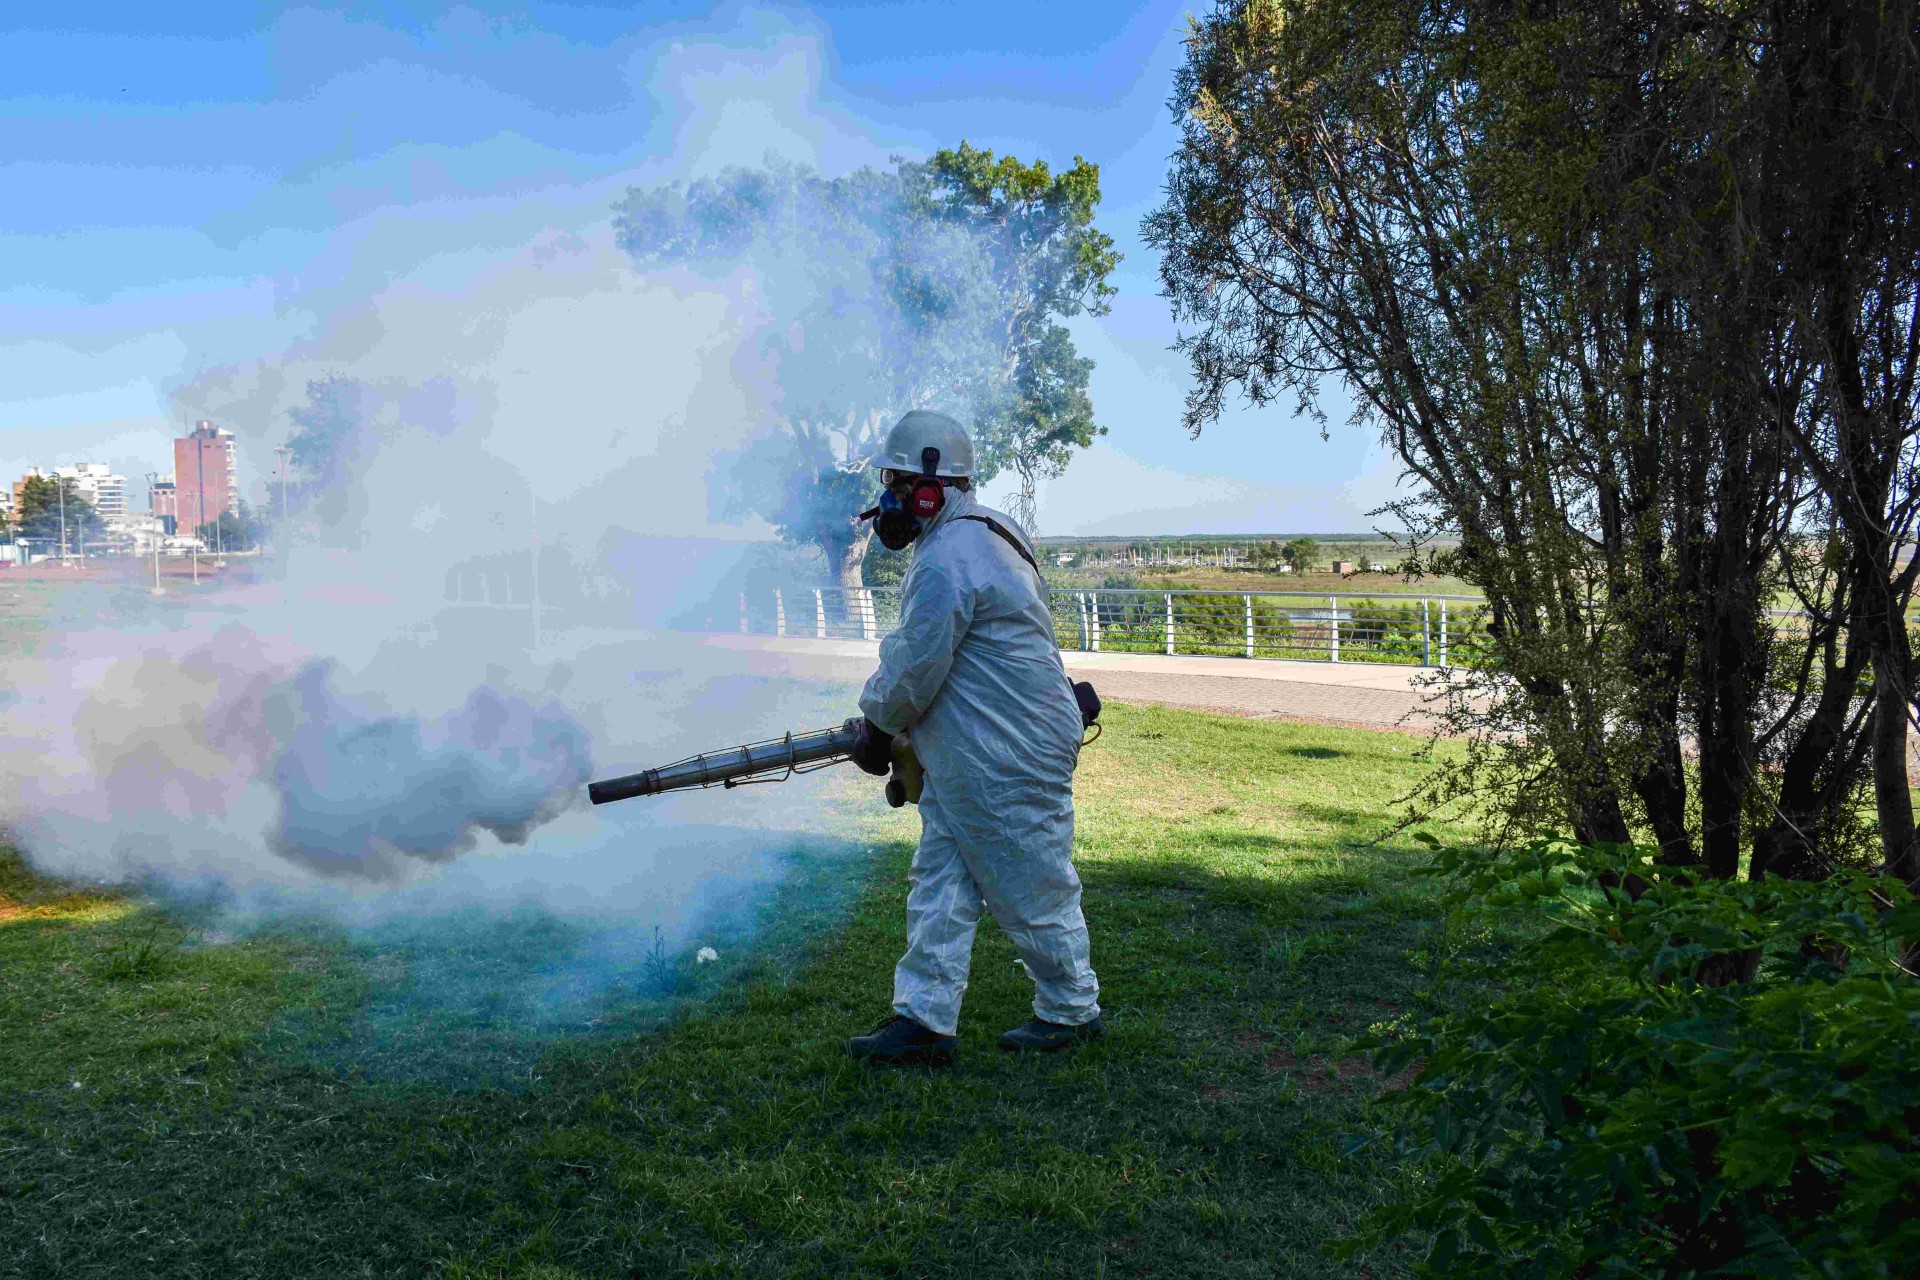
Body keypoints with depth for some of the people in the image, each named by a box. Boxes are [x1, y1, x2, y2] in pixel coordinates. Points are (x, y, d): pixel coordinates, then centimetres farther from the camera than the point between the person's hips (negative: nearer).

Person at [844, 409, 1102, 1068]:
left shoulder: (947, 561, -21)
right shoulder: (979, 536, 14)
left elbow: (914, 672, -19)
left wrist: (876, 727, 0)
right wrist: (885, 719, 17)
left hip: (1006, 763, -11)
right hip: (964, 757, 11)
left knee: (1032, 890, 5)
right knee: (939, 887, 10)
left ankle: (1071, 1010, 22)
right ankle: (923, 1020, 15)